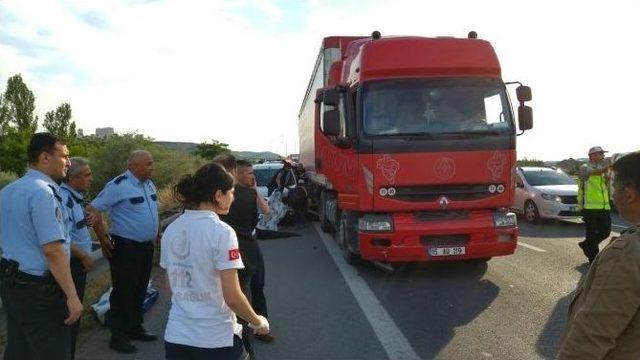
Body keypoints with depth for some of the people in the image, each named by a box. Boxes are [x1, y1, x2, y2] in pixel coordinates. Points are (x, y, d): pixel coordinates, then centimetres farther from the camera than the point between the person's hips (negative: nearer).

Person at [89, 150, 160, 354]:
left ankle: (135, 328, 33)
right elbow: (93, 209, -15)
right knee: (123, 293, 2)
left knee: (140, 291, 18)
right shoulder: (118, 186, -16)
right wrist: (103, 239, -15)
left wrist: (155, 234, 18)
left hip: (146, 247, 8)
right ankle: (118, 337, 15)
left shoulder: (149, 184, 8)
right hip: (125, 248, -8)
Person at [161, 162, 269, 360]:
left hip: (175, 334, 6)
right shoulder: (222, 232, -18)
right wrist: (257, 322, -3)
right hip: (216, 339, -5)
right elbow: (232, 297, -18)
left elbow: (174, 286, 9)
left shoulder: (171, 230, 1)